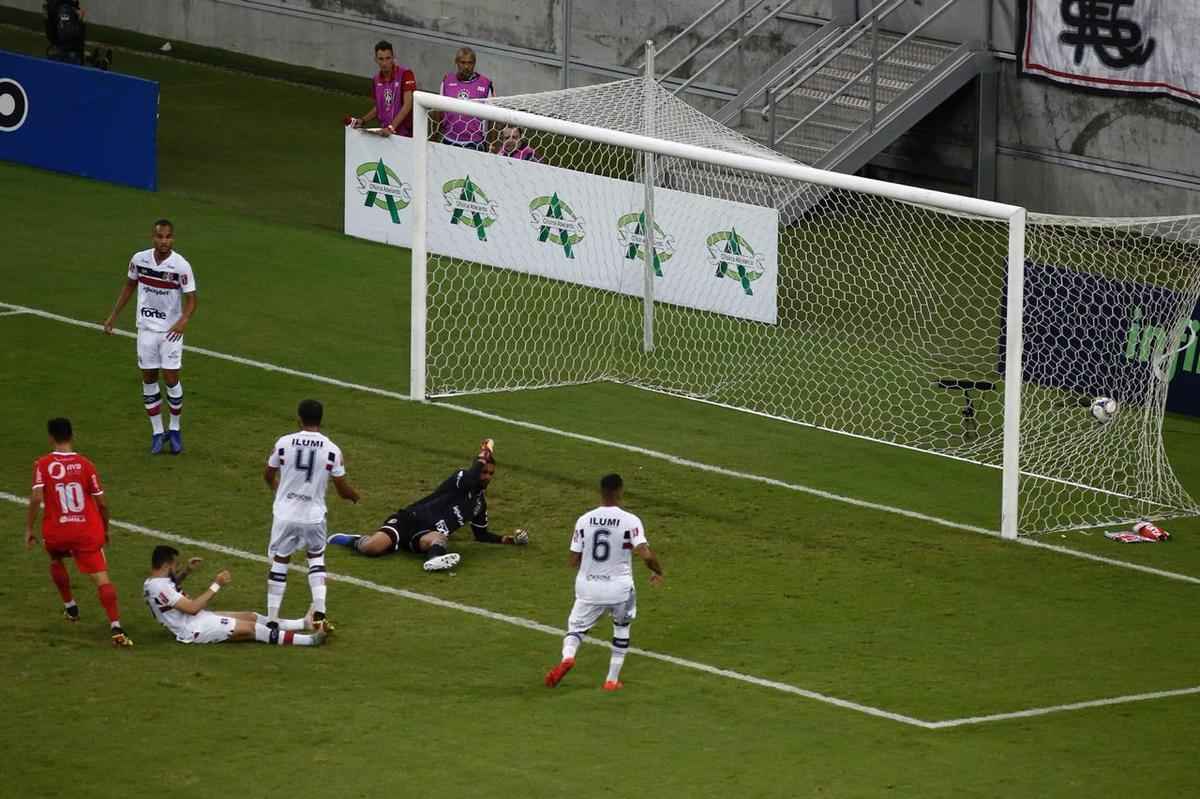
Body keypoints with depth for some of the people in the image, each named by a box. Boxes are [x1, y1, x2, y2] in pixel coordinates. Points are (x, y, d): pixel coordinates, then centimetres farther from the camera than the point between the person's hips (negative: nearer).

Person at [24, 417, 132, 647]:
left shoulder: (43, 464, -4)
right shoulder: (85, 464, -1)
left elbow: (36, 498, -14)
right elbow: (101, 503, 3)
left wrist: (29, 529, -4)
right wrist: (105, 530, 19)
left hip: (55, 533, 1)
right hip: (88, 532, -1)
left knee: (56, 560, 35)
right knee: (102, 578, -6)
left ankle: (70, 607, 42)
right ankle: (116, 628, -22)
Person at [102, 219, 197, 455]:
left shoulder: (181, 265, -15)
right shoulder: (139, 259, -4)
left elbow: (191, 299, -12)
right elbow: (129, 285, 12)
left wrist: (184, 320, -31)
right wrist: (113, 316, 12)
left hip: (171, 330, -3)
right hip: (146, 328, 3)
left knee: (171, 379, -4)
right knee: (148, 379, 5)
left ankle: (175, 429, 15)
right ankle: (157, 432, 15)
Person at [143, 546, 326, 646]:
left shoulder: (152, 582, 8)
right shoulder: (160, 588, -25)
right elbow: (192, 607, -28)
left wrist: (186, 571, 20)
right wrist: (216, 585, -22)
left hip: (200, 619, 11)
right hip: (195, 630, -11)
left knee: (251, 616, 9)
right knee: (250, 627, -14)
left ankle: (305, 623, 13)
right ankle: (309, 640, -16)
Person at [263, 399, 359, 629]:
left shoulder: (283, 443, -7)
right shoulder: (332, 450, -8)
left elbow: (268, 476, 10)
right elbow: (343, 490, -1)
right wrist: (355, 496, 23)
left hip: (285, 515, 0)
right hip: (314, 516, 0)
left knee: (279, 562, 13)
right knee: (316, 558, 22)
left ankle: (271, 617, 14)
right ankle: (319, 612, 9)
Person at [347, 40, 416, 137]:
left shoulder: (405, 74, -11)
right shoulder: (376, 80, 8)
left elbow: (407, 105, -18)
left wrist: (391, 127, -25)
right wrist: (363, 121, 6)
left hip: (405, 134, -5)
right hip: (385, 133, 5)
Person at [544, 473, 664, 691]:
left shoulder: (584, 520, -3)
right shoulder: (630, 521, -11)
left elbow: (574, 561, 1)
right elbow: (645, 554, -19)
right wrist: (657, 571, 1)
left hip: (587, 586, 1)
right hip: (619, 587, -1)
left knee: (576, 627, 17)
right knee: (622, 630, 24)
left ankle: (567, 656, -16)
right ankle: (612, 679, 22)